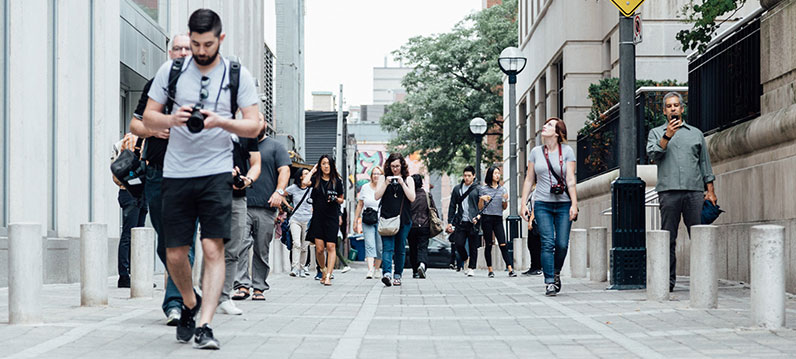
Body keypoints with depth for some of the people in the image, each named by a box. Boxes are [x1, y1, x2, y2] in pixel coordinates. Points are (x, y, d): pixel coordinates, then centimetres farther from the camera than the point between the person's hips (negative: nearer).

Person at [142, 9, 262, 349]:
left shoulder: (238, 75, 3)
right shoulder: (170, 70, 6)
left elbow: (254, 126, 0)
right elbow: (148, 117, 8)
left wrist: (220, 121, -18)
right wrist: (172, 119, -13)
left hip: (216, 172, -2)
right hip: (176, 174, 2)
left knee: (213, 248, -12)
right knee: (175, 254, 5)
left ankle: (204, 326, -11)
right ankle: (190, 302, 33)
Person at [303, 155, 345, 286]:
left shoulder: (337, 181, 7)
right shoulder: (316, 179, 6)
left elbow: (341, 200, 16)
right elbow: (305, 182, -16)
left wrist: (336, 199, -7)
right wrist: (312, 171, 0)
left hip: (332, 217, 0)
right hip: (318, 216, 0)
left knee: (331, 247, -10)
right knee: (319, 248, -3)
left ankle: (328, 276, -12)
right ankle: (324, 271, 21)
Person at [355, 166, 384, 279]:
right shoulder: (365, 187, 8)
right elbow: (360, 205, 15)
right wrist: (356, 221, 14)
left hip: (381, 221, -1)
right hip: (367, 221, 1)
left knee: (380, 247, 3)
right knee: (369, 245, -12)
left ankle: (376, 269, 19)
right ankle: (370, 270, -21)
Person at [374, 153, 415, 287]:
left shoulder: (408, 180, 9)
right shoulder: (383, 179, 10)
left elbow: (412, 198, -3)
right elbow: (377, 196, 2)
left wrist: (402, 183, -11)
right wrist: (386, 183, -10)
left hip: (403, 220, 1)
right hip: (386, 219, -1)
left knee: (400, 249, 6)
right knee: (387, 248, -15)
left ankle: (398, 275, 15)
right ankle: (387, 274, -28)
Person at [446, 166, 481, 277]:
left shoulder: (478, 189, 3)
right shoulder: (457, 189, 12)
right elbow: (452, 206, 14)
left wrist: (477, 218, -14)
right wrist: (450, 222, 8)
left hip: (473, 223, -2)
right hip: (460, 222, 3)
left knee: (473, 247, 2)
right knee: (458, 244, -5)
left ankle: (471, 268, 13)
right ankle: (465, 258, 23)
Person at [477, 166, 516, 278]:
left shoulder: (503, 189, 11)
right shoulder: (484, 189, 4)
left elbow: (504, 207, 15)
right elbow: (480, 207, 6)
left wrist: (505, 199, -4)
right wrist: (482, 199, -12)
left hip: (498, 219, 2)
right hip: (487, 218, -2)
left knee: (503, 244, -7)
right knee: (488, 245, 2)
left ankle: (510, 269, -12)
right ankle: (490, 270, 7)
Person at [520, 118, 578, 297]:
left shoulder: (567, 151, 2)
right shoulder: (536, 152, 8)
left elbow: (571, 180, -2)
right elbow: (529, 179, 11)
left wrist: (574, 204, -9)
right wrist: (523, 203, 5)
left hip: (563, 203, -1)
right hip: (542, 203, 1)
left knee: (562, 244, -3)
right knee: (548, 243, -8)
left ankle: (556, 273, 24)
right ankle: (549, 282, -5)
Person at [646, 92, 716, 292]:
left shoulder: (696, 133, 19)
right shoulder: (656, 133, 15)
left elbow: (705, 163, 17)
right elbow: (653, 154, -2)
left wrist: (710, 191, 9)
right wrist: (667, 136, -14)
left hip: (695, 191, 1)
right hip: (669, 191, -1)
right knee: (668, 238, -2)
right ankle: (668, 280, 1)